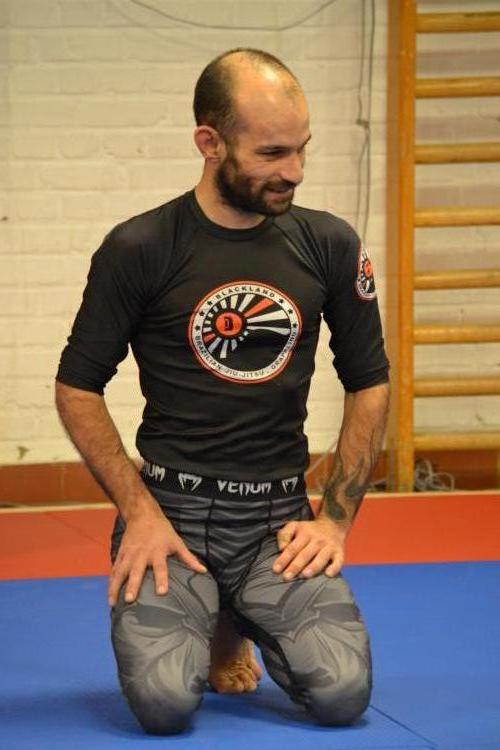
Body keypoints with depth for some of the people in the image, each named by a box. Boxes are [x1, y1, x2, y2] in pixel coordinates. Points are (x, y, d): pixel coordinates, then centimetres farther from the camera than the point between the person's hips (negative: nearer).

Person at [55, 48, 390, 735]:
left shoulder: (329, 245, 3)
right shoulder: (139, 249, -5)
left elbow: (370, 385, 12)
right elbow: (77, 389, 1)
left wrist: (335, 519, 2)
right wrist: (139, 512, -9)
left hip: (279, 514, 3)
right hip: (170, 504, -2)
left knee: (344, 693, -19)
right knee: (165, 701, -25)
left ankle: (239, 625, 16)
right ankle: (200, 615, 14)